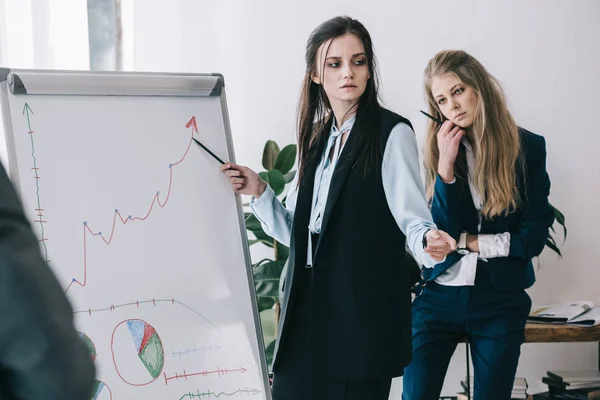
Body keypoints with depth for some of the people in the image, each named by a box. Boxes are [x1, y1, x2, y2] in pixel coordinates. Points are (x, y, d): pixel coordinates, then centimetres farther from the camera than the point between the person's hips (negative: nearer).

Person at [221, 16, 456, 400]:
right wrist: (260, 192, 3)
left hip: (363, 313, -6)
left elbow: (412, 218, -13)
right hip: (307, 308, 6)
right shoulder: (317, 137, 15)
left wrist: (429, 240, -34)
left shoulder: (392, 133, -5)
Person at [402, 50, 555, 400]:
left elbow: (534, 237, -3)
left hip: (501, 300, 0)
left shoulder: (528, 147, -2)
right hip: (440, 295, 1)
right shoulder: (439, 149, 0)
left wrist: (465, 240, -5)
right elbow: (439, 235, -8)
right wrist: (446, 166, -16)